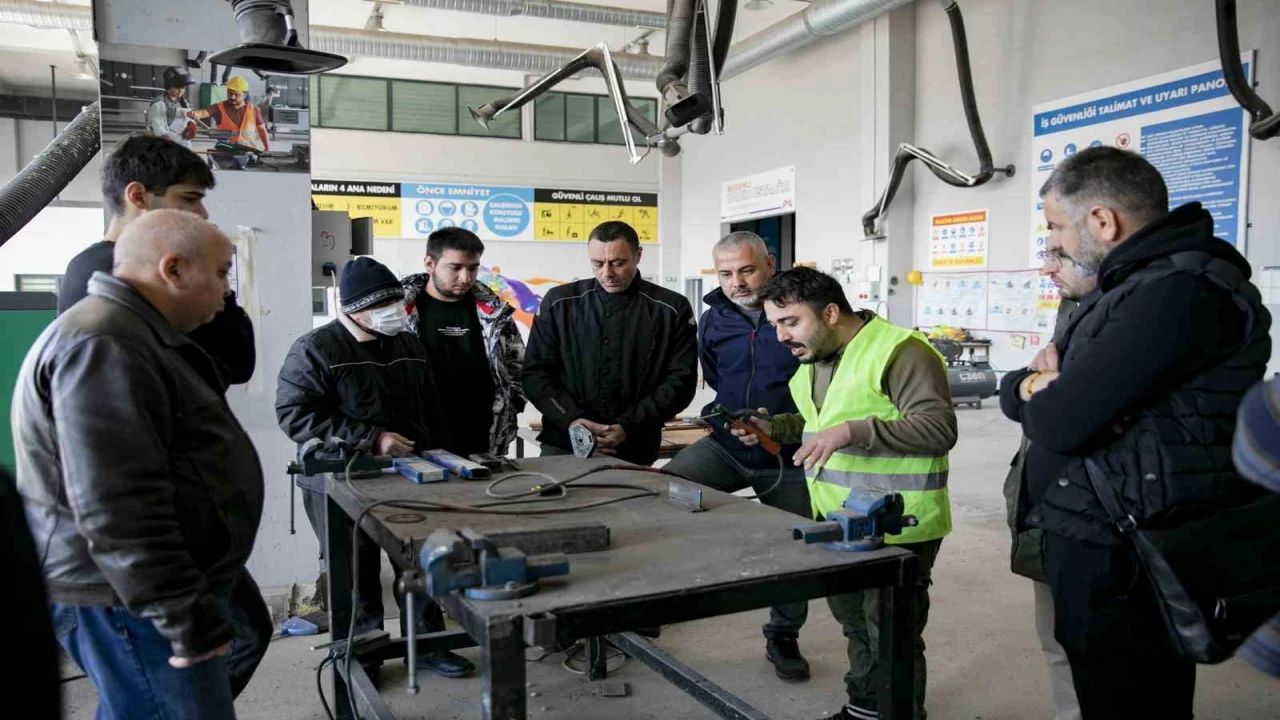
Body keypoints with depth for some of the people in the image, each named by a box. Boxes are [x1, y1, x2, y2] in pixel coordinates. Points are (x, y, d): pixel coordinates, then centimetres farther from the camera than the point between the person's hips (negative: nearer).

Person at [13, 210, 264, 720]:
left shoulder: (128, 333, 15)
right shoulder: (102, 345, -20)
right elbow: (116, 508, -27)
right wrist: (187, 616, -24)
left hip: (140, 586, 10)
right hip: (129, 600, -10)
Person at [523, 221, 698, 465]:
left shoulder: (671, 310, 0)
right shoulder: (559, 302, 4)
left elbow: (680, 380, -4)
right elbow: (535, 373, 3)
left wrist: (628, 427, -15)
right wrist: (571, 419, -13)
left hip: (633, 451, -1)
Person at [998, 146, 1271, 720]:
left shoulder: (1181, 293, -20)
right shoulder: (1132, 286, 13)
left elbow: (1058, 423, -26)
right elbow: (1014, 391, 13)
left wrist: (1040, 393, -3)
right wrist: (1035, 384, -9)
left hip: (1119, 563, -9)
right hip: (1096, 545, 10)